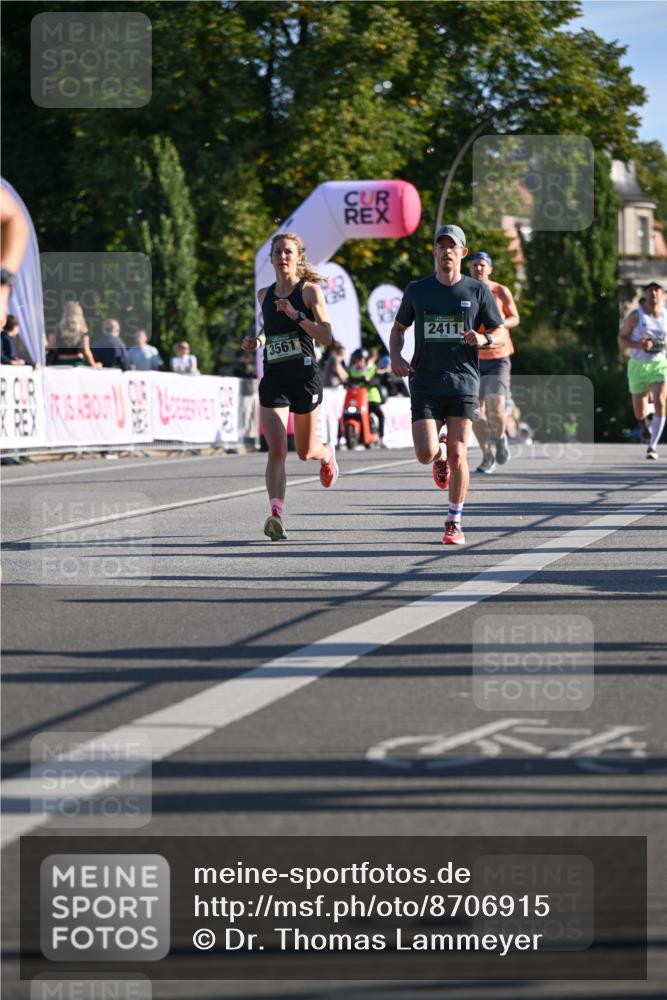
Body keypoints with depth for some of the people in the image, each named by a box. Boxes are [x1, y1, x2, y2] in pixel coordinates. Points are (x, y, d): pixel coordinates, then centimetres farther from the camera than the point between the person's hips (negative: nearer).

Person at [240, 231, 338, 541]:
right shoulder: (264, 295, 10)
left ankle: (326, 454, 50)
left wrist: (297, 314, -21)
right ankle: (276, 514, -23)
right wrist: (256, 341, 7)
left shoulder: (310, 291, -5)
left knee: (305, 451, 13)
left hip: (304, 377, -3)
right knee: (276, 449, -14)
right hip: (273, 379, 3)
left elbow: (326, 336, -11)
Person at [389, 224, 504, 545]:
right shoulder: (417, 290, 8)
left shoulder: (478, 291, 5)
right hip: (425, 383, 1)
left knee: (457, 455, -5)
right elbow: (398, 328, 20)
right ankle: (440, 454, 26)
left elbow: (500, 331, 10)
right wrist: (395, 355, 0)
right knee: (425, 455, -12)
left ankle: (454, 522, 10)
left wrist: (484, 339, -13)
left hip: (463, 384, -1)